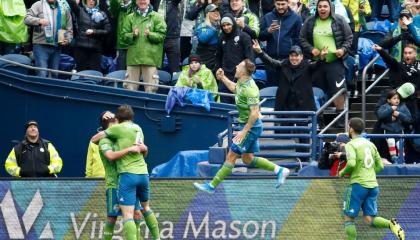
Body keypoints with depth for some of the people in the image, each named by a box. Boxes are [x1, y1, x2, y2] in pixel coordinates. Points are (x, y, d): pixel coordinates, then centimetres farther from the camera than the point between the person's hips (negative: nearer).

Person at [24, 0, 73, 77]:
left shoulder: (64, 8, 14)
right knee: (42, 74, -11)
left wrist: (68, 39, 0)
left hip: (56, 47, 4)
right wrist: (39, 21, -25)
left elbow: (69, 28, 19)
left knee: (54, 75, 8)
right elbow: (27, 19, -6)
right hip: (41, 45, -4)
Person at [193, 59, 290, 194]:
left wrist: (244, 131, -26)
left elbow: (254, 113, -28)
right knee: (247, 159, 16)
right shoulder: (241, 83, 5)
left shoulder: (249, 89, -25)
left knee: (231, 156, -5)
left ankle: (212, 186, -1)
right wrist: (223, 78, 20)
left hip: (251, 127, -10)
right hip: (247, 126, 10)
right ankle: (279, 170, 21)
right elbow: (234, 88, 32)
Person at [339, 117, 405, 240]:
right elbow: (380, 166, 16)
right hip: (373, 185, 6)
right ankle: (391, 224, -21)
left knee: (349, 218, 5)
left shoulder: (350, 145, -6)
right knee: (369, 219, 3)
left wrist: (343, 172, -3)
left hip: (358, 184, -6)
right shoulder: (370, 144, 15)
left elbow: (351, 163, -22)